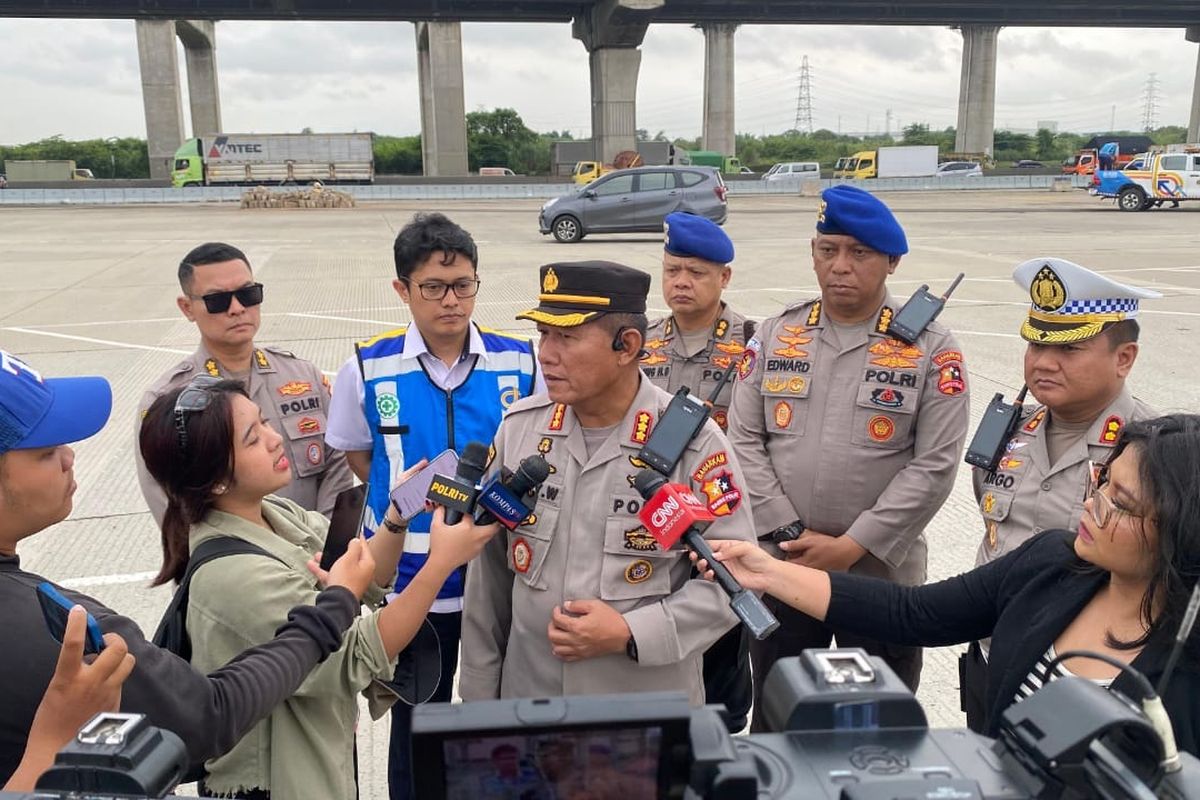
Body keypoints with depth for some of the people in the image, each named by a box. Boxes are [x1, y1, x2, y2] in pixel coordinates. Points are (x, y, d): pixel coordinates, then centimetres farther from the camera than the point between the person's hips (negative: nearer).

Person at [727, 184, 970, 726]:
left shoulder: (931, 349, -5)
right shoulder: (775, 335, 3)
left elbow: (933, 465, -11)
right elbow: (744, 441, -1)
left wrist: (852, 547, -15)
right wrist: (792, 535, -10)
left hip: (882, 575, -2)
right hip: (779, 567, 2)